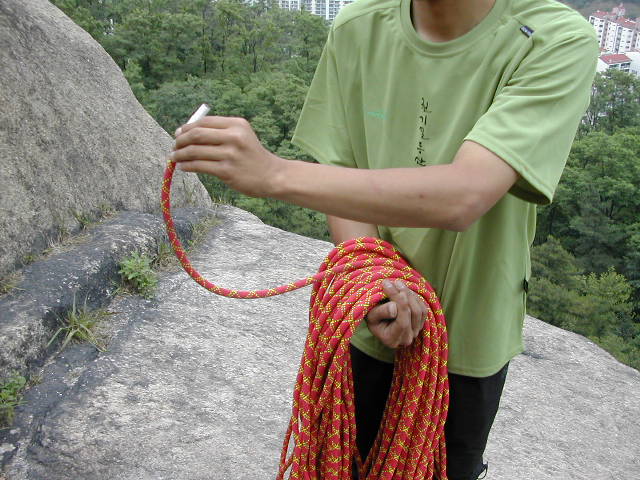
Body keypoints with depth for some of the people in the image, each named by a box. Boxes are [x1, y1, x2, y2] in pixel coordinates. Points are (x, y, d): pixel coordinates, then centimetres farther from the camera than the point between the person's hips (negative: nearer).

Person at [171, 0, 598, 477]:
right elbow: (342, 170, -7)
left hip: (469, 334, -2)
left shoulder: (558, 41, -22)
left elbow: (463, 196, -35)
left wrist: (275, 172, -38)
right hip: (368, 323, 3)